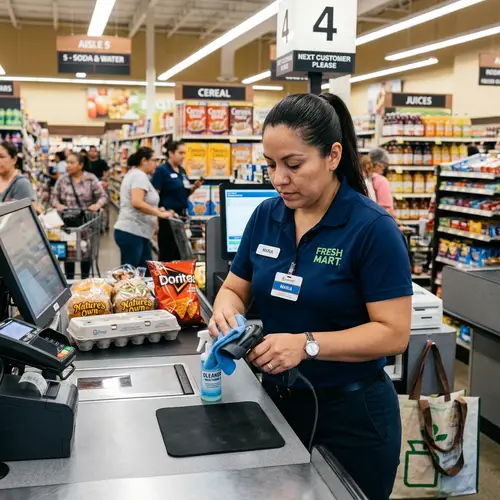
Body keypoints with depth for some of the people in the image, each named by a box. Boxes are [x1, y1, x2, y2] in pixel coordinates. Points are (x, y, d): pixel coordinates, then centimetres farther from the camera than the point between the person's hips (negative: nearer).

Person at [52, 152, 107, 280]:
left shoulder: (91, 179, -4)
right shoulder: (62, 179, 3)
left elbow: (103, 196, -4)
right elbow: (54, 196, 7)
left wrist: (97, 205, -24)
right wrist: (57, 205, -14)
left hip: (86, 221, -2)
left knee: (86, 250, 7)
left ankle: (85, 280, 21)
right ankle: (69, 280, 17)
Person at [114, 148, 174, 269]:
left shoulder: (133, 173, 21)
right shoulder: (139, 175, -12)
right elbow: (137, 203, -27)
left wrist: (156, 210, 22)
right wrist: (160, 214, -19)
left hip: (138, 233, 11)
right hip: (131, 233, -11)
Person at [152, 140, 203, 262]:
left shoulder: (182, 171, 12)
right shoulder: (161, 170, -10)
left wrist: (194, 187, 1)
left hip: (181, 216, 8)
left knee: (180, 252, 13)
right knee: (167, 254, -3)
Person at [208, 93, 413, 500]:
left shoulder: (372, 227, -18)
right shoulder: (265, 216, -2)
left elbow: (394, 333, -19)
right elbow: (235, 288, 8)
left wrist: (308, 344, -30)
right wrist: (227, 310, -15)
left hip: (351, 412, -5)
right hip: (276, 400, 5)